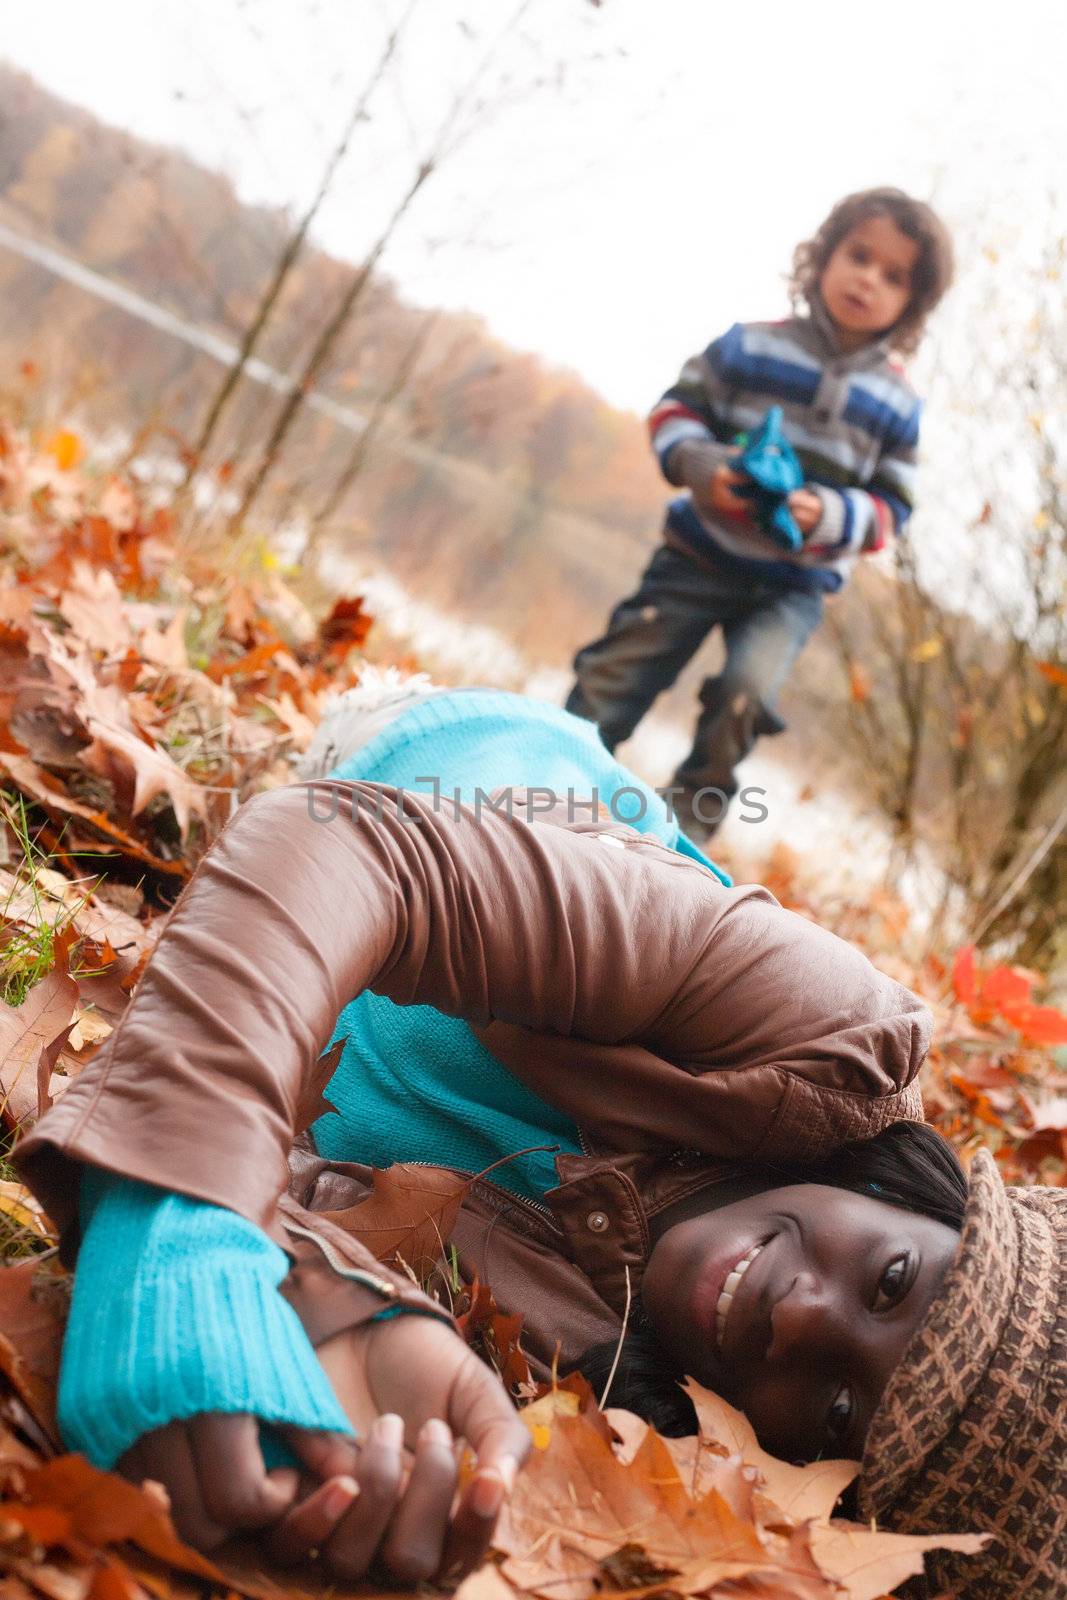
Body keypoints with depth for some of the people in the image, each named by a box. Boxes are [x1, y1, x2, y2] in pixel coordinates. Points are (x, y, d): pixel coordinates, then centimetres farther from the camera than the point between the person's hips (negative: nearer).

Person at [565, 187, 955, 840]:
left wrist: (829, 516, -22)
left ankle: (686, 821, -2)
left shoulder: (898, 404, -2)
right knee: (618, 672, 0)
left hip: (794, 584, 0)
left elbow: (891, 508, -2)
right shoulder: (750, 346, -5)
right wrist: (700, 464, -21)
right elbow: (678, 408, 0)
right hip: (701, 553, 0)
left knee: (745, 697, -19)